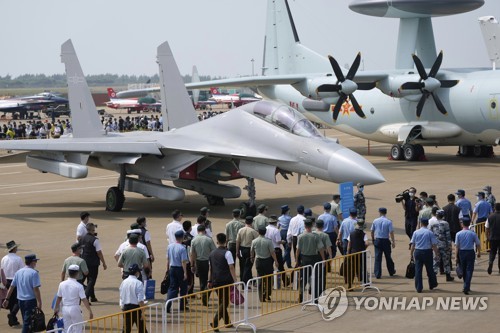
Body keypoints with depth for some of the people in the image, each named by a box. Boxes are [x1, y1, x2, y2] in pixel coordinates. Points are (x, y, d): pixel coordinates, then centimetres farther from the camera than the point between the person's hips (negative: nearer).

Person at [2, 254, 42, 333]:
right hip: (31, 300, -7)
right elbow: (36, 289, -18)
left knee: (25, 320, 18)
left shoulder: (18, 272, 8)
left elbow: (11, 287, 10)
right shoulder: (34, 273, -13)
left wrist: (7, 299, 15)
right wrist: (39, 302, -17)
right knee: (27, 321, -5)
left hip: (20, 300, 7)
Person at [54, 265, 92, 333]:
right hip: (75, 309, -4)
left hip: (65, 309, 4)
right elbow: (84, 299, -14)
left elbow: (59, 298, 8)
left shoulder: (62, 284, 0)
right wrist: (90, 311, -11)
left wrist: (56, 308, 23)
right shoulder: (78, 286, -12)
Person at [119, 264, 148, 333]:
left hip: (126, 307, 5)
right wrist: (142, 312, -12)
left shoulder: (123, 282, 4)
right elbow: (140, 300, -17)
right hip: (136, 307, -5)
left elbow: (121, 297, 11)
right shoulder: (138, 283, -13)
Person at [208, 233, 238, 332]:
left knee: (221, 302, 17)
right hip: (226, 281, -6)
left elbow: (210, 268, 13)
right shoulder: (227, 253, -9)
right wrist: (235, 281, -13)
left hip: (215, 282, 6)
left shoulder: (212, 254, 8)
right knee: (224, 303, -2)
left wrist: (210, 281, 20)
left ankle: (227, 322, 25)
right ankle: (215, 322, -15)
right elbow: (231, 268, -13)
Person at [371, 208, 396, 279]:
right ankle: (391, 271, 30)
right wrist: (393, 242, -6)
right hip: (386, 241, -1)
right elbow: (391, 232, -12)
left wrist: (373, 239, 22)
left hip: (377, 240, 1)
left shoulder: (375, 221, -2)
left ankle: (377, 274, -1)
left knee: (378, 257, 2)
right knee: (388, 257, 15)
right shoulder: (388, 222, -9)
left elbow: (372, 231, 6)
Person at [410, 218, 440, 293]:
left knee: (418, 270, 3)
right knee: (430, 269, 14)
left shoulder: (416, 232, 2)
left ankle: (418, 288, 1)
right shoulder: (430, 233, -4)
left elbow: (412, 244, 3)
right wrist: (436, 253, 3)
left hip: (417, 252, 1)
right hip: (427, 252, -1)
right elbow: (434, 244, -5)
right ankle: (432, 285, 28)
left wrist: (411, 253, 10)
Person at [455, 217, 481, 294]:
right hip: (470, 253, -1)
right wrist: (479, 253, 16)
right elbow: (478, 244, -1)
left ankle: (466, 287, 27)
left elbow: (456, 246, -5)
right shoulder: (473, 233, -7)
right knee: (469, 270, 0)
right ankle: (466, 287, -12)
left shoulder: (458, 234, -6)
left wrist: (456, 256, 2)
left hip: (462, 253, 1)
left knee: (464, 270, 15)